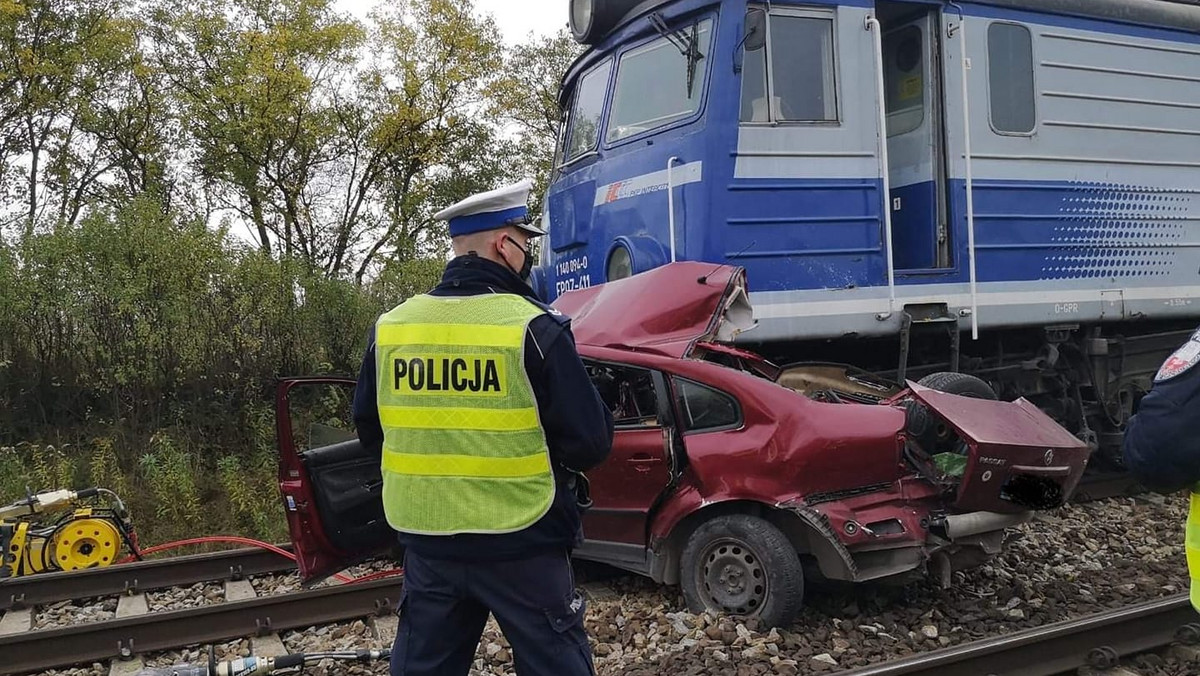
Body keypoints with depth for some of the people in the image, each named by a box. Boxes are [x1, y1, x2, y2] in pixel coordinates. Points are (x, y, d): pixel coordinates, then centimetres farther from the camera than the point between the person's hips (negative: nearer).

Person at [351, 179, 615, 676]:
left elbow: (368, 428, 12)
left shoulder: (390, 327, 0)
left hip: (425, 540, 5)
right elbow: (591, 442, -13)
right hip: (520, 542, -5)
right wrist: (549, 449, 9)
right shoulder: (533, 327, -15)